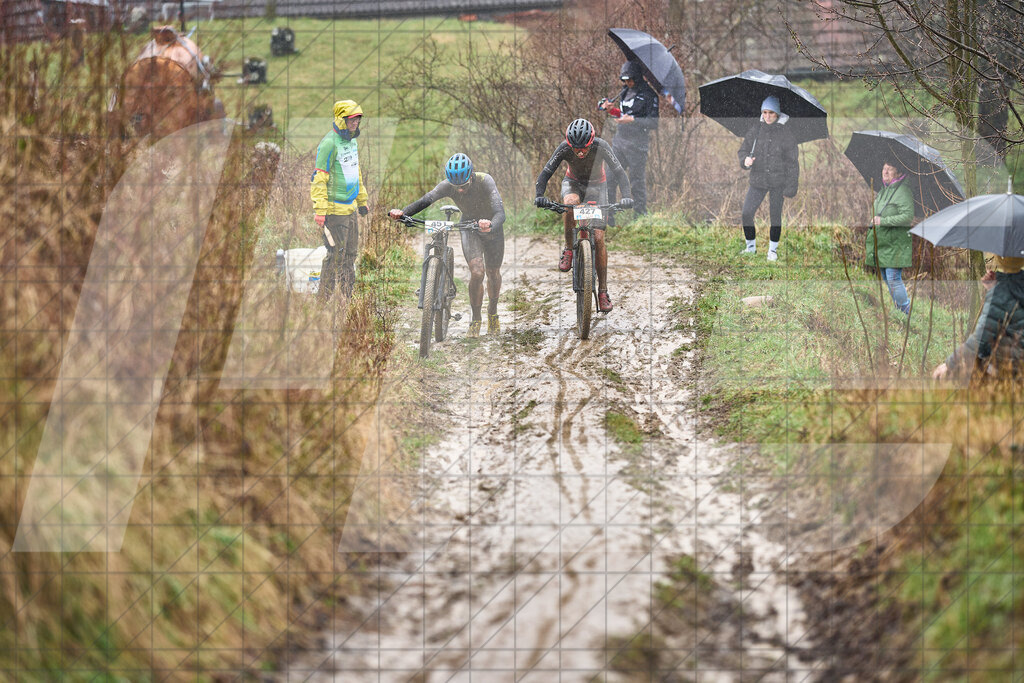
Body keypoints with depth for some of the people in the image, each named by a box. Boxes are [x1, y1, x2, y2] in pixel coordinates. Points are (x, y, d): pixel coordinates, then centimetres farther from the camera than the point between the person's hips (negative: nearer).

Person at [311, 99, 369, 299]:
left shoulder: (352, 141, 13)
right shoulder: (329, 143, -15)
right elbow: (319, 179, -17)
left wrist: (362, 200, 28)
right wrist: (320, 210, -21)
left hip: (350, 208, 9)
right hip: (335, 210, -9)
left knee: (350, 254, 13)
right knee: (335, 255, -6)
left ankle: (348, 296, 22)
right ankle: (325, 299, 0)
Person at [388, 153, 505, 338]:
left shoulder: (485, 181, -35)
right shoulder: (447, 185, -27)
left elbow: (500, 213, -45)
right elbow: (425, 200, -36)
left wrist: (491, 226, -67)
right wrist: (403, 212, -54)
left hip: (492, 227, -1)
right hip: (469, 227, 1)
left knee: (493, 274, 11)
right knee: (477, 272, -18)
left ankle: (493, 313, 39)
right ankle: (475, 320, -2)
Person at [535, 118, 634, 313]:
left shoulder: (601, 147, -30)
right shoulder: (564, 148, -27)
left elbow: (619, 172, -31)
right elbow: (546, 172, -27)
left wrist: (626, 196, -47)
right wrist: (539, 195, -45)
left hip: (596, 185, 0)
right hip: (573, 182, 0)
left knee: (599, 238, -11)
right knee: (570, 202, -38)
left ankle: (603, 291, -4)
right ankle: (569, 249, -17)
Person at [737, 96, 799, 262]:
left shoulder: (785, 134, -6)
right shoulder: (755, 130, 2)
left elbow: (792, 161, -3)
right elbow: (744, 149, 11)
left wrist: (791, 186, -7)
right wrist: (745, 160, -13)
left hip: (778, 181, -3)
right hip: (757, 180, 3)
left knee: (775, 216, 4)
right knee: (746, 214, -3)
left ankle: (773, 250, 18)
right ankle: (751, 246, 13)